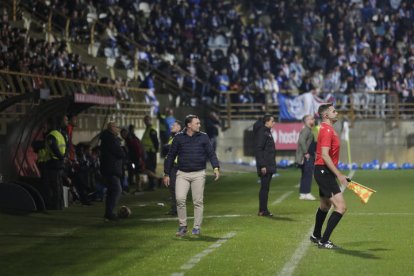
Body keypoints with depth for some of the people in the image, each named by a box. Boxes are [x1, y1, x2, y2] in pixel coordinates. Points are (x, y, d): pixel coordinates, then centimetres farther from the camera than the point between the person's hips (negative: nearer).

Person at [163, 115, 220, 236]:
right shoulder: (179, 138, 4)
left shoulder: (203, 137, 4)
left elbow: (211, 153, 1)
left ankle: (197, 227, 11)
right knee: (180, 199, -11)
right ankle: (182, 226, 2)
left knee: (198, 201, 1)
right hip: (182, 174, 0)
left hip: (198, 174, 0)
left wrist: (216, 167, -15)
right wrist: (167, 174, 7)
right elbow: (171, 156, 9)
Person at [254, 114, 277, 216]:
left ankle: (263, 210, 14)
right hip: (265, 166, -10)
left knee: (265, 188, 10)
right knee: (264, 188, -6)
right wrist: (262, 165, -22)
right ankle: (263, 210, -3)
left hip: (269, 165, 10)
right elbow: (258, 149, -19)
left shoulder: (267, 132, 17)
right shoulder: (262, 132, -13)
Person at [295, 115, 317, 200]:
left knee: (305, 176, 12)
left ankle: (302, 193, 15)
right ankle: (306, 193, -9)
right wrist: (306, 153, -22)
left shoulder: (309, 130, 19)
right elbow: (301, 141, -26)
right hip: (307, 157, -10)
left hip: (309, 157, 10)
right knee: (308, 175, -10)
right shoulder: (306, 130, -13)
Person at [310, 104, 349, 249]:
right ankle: (324, 241, -13)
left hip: (323, 172, 11)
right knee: (341, 207, -15)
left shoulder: (327, 129, 16)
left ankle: (316, 236, 42)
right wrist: (339, 175, -27)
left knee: (325, 205, 26)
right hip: (324, 171, -11)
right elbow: (325, 155, -26)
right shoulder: (327, 130, -17)